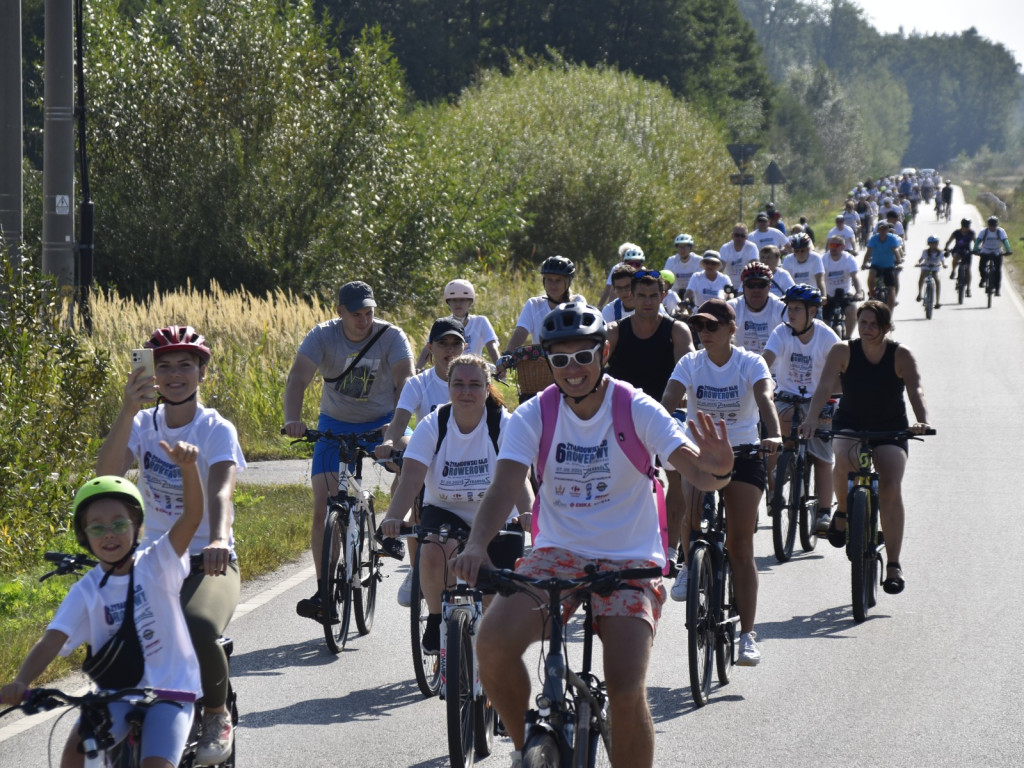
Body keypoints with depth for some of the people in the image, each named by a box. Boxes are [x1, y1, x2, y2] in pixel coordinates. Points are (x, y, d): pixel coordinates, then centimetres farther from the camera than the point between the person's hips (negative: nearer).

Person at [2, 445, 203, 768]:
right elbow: (52, 641, -16)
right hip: (117, 693, 2)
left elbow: (192, 515, -22)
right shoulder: (86, 591, -5)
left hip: (170, 690, -2)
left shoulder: (157, 563, -8)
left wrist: (187, 466, -42)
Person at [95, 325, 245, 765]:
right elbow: (107, 473, -18)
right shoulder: (143, 424, 2)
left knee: (199, 629, -35)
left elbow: (221, 490, -26)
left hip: (209, 563, -3)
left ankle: (217, 715, -4)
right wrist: (128, 409, -31)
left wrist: (219, 540, -47)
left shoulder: (217, 430, -7)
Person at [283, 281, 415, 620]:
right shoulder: (322, 336, -14)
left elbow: (405, 380, -27)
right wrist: (292, 419, -45)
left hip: (382, 424, 0)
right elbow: (298, 378, -27)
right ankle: (324, 591, -5)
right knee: (323, 507, -10)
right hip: (335, 426, 0)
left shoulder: (391, 337, -15)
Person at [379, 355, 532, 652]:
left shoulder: (504, 424, -17)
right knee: (433, 552, -34)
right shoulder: (433, 425, -14)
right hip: (445, 512, 0)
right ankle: (436, 620, -9)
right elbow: (411, 477, -25)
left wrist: (527, 512, -51)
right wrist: (393, 516, -44)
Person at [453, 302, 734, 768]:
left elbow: (699, 474, -20)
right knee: (492, 642, -26)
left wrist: (718, 467, -46)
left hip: (628, 563, -2)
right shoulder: (534, 416, -4)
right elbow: (505, 486, -17)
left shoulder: (637, 411, -9)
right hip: (557, 555, 2)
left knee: (627, 695, -19)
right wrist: (476, 546, -36)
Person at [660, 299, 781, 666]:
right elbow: (669, 400, -17)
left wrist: (774, 435, -44)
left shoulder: (750, 363, -7)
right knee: (693, 509, -30)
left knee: (740, 546, -5)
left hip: (743, 456, -1)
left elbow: (764, 397, -25)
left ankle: (747, 635, -2)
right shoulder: (690, 364, -2)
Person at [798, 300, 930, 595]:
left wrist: (921, 420, -44)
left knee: (890, 488, -19)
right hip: (850, 425, 0)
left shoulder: (901, 355, -11)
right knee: (846, 460, -34)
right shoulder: (843, 351, -11)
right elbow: (825, 386, -22)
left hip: (890, 429, 0)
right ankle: (843, 510, -3)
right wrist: (811, 418, -40)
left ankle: (894, 565, -13)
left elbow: (915, 389, -24)